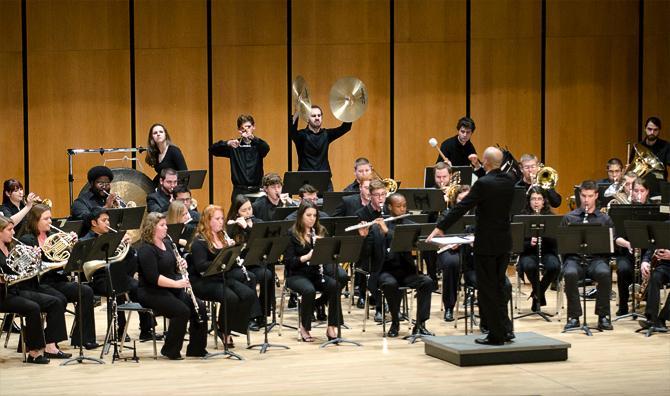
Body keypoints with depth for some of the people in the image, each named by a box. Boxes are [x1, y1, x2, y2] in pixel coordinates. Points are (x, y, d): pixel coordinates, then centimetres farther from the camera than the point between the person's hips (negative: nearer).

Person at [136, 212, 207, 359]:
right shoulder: (146, 250, -15)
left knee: (199, 307, -11)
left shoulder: (167, 243, 12)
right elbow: (153, 278, -23)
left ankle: (196, 349, -2)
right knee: (182, 311, -27)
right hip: (151, 293, -8)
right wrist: (177, 283, -26)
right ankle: (170, 351, -11)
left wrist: (182, 264, 0)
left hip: (172, 289, 8)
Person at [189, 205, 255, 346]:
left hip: (223, 278, 7)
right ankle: (224, 331, -9)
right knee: (230, 297, -31)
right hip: (204, 282, -7)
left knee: (249, 294, -16)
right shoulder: (199, 241, -7)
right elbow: (200, 266, -18)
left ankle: (230, 328, -4)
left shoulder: (222, 237, 15)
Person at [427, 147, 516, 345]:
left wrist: (440, 228, -10)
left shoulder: (483, 183, -18)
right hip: (504, 243, 7)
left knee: (488, 290, 2)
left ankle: (496, 335, 5)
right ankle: (504, 329, 16)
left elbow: (461, 207, -17)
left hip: (486, 244, -7)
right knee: (498, 287, 17)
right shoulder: (509, 181, 3)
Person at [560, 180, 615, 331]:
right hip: (574, 258, 0)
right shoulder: (569, 218, 14)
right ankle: (574, 316, -20)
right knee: (570, 274, -35)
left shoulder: (605, 219, 15)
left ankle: (603, 316, -19)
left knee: (604, 273, -34)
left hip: (597, 258, 0)